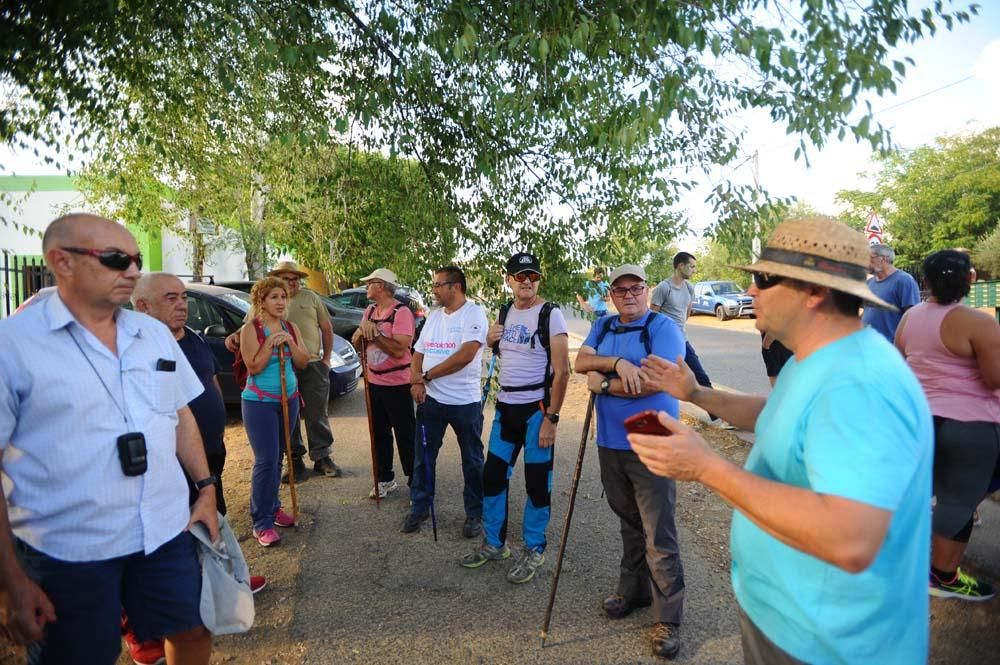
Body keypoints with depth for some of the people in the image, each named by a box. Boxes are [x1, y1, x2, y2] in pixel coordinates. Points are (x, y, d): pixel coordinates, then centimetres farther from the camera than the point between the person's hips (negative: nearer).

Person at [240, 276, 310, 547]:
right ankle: (262, 524, 1)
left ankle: (273, 507, 27)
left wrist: (290, 342, -13)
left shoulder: (291, 328, 6)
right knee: (266, 461, -8)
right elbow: (253, 367, -14)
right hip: (259, 403, -5)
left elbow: (302, 362, 2)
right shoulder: (251, 330, -9)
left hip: (288, 399, 5)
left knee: (278, 457, 12)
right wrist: (271, 343, -22)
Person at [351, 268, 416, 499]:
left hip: (396, 384, -7)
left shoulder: (402, 312, -15)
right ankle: (385, 479, 28)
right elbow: (356, 343, 9)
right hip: (373, 382, 8)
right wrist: (361, 332, -11)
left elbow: (399, 350, -24)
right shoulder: (370, 311, 9)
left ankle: (415, 482, 14)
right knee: (379, 434, 15)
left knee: (406, 435, 2)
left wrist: (375, 334, -23)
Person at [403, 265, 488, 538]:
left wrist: (427, 375, -13)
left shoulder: (474, 313, -10)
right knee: (423, 457, 12)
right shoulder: (434, 316, 12)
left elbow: (466, 355, -21)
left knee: (472, 461, 8)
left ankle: (475, 513, 23)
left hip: (465, 402, -6)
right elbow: (418, 353, 15)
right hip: (430, 400, 6)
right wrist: (416, 381, -6)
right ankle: (419, 508, 28)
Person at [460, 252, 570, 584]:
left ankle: (533, 550, 23)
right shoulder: (505, 312, 9)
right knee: (493, 476, 11)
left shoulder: (550, 315, -10)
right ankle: (494, 543, 29)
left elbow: (561, 371, -14)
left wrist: (551, 418, -18)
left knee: (537, 482, 5)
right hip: (505, 407, 6)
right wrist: (491, 339, 3)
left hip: (537, 409, -6)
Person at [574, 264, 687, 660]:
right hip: (610, 444, 6)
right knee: (629, 523, 20)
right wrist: (617, 363, -18)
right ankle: (633, 591, 36)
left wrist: (604, 383, -11)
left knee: (659, 535, -1)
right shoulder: (603, 326, 13)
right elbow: (581, 362, -1)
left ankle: (667, 620, 10)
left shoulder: (663, 327, -8)